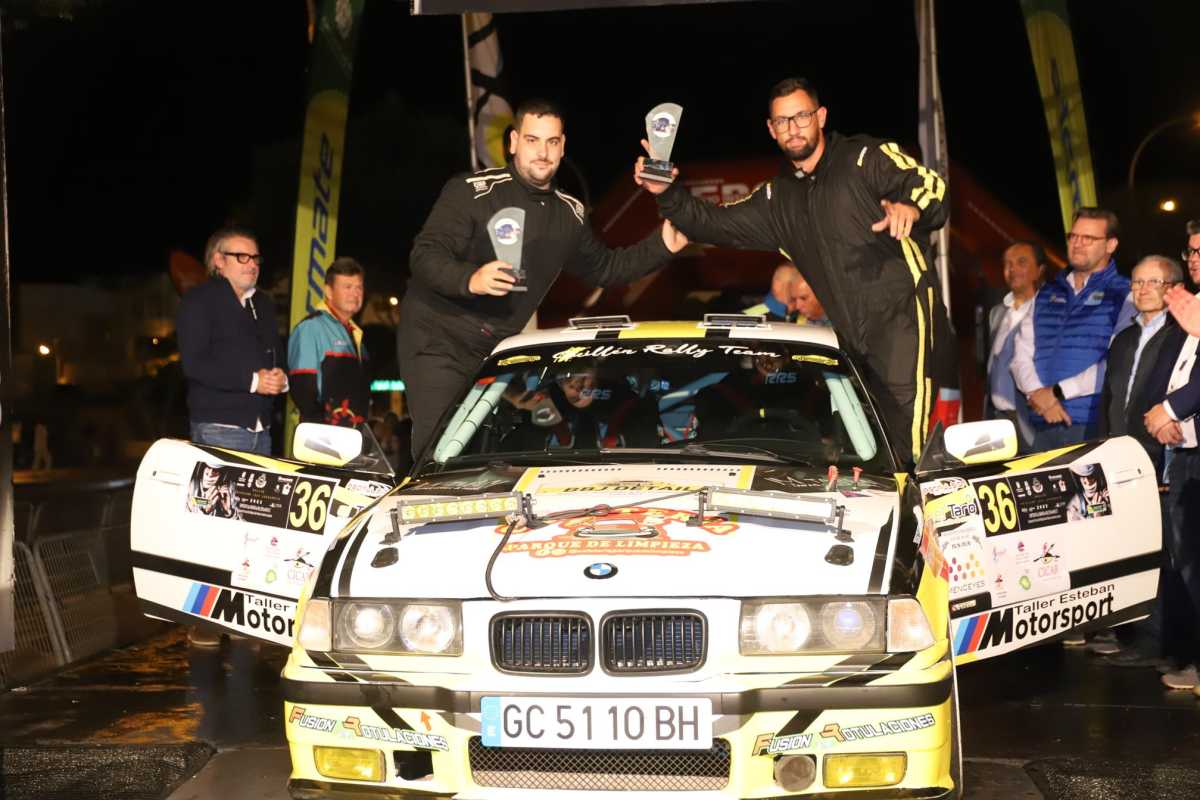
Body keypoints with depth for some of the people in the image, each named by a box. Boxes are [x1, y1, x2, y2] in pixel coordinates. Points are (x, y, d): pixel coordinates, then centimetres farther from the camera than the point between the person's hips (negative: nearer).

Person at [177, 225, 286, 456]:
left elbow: (276, 356, 26)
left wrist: (280, 379, 1)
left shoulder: (263, 304, 22)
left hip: (261, 429, 7)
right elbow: (194, 363, -13)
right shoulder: (199, 300, -2)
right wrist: (252, 381, -16)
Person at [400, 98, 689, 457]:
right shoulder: (473, 191, -13)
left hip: (493, 350, 6)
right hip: (438, 342, -6)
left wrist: (662, 246, 9)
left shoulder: (570, 213, 7)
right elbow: (425, 255, -18)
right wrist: (470, 279, -38)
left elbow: (603, 268, 22)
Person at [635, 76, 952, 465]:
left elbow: (933, 185, -9)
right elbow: (714, 224, 17)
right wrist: (666, 193, 2)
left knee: (905, 437, -18)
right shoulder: (778, 199, 20)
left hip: (901, 314, -6)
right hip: (851, 334, 7)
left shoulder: (867, 158, 2)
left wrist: (912, 208, -33)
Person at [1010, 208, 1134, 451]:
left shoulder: (1125, 295, 0)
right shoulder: (1046, 294, 18)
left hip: (1095, 426, -4)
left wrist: (1058, 392, -11)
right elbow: (1022, 353, 11)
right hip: (1043, 423, 5)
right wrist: (1037, 394, -8)